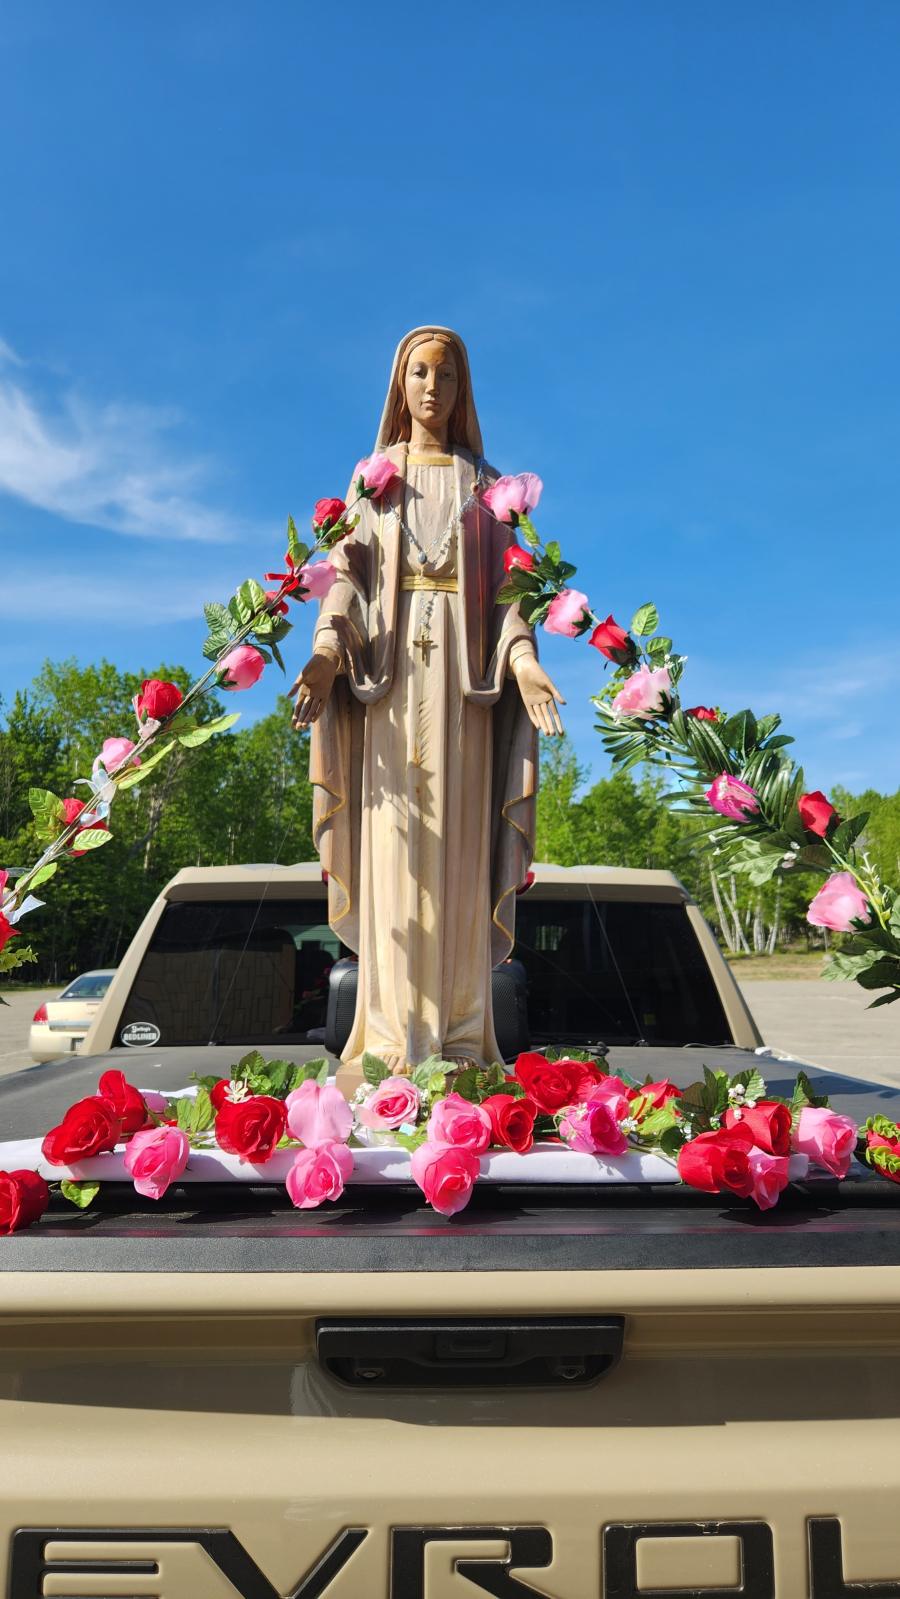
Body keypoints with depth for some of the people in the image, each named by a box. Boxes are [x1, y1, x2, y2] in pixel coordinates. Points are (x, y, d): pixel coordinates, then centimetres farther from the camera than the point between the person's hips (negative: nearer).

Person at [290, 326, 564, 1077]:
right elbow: (348, 569, 5)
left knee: (458, 849, -4)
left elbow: (506, 581, 7)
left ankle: (460, 1037, 0)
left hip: (462, 672, 0)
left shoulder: (485, 483, 16)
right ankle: (393, 1038, -1)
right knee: (392, 846, -5)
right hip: (387, 670, 0)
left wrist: (523, 657, -12)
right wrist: (328, 646, -15)